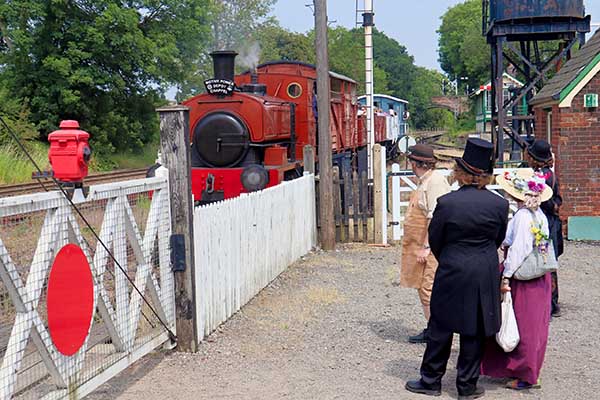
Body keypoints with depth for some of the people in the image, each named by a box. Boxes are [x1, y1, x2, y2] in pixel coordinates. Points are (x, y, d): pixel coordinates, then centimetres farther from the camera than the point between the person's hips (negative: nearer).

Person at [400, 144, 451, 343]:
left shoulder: (435, 181, -16)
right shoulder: (425, 181, 15)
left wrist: (426, 247, -23)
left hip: (430, 248, -10)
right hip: (421, 247, 10)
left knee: (429, 289, -8)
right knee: (423, 288, 14)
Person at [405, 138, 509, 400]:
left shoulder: (446, 202, -13)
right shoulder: (499, 204, -6)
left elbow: (434, 240, -2)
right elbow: (499, 239, 6)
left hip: (451, 275, -2)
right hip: (485, 278, 2)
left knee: (441, 328, 11)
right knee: (474, 332, 10)